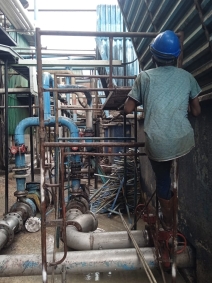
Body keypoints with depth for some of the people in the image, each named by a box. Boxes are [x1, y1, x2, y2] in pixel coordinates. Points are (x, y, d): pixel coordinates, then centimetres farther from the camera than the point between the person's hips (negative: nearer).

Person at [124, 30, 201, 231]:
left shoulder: (145, 77, 1)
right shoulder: (187, 77, 6)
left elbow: (128, 109, 3)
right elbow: (196, 111, 10)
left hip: (158, 144, -1)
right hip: (184, 142, 1)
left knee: (163, 180, 21)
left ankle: (168, 222, 39)